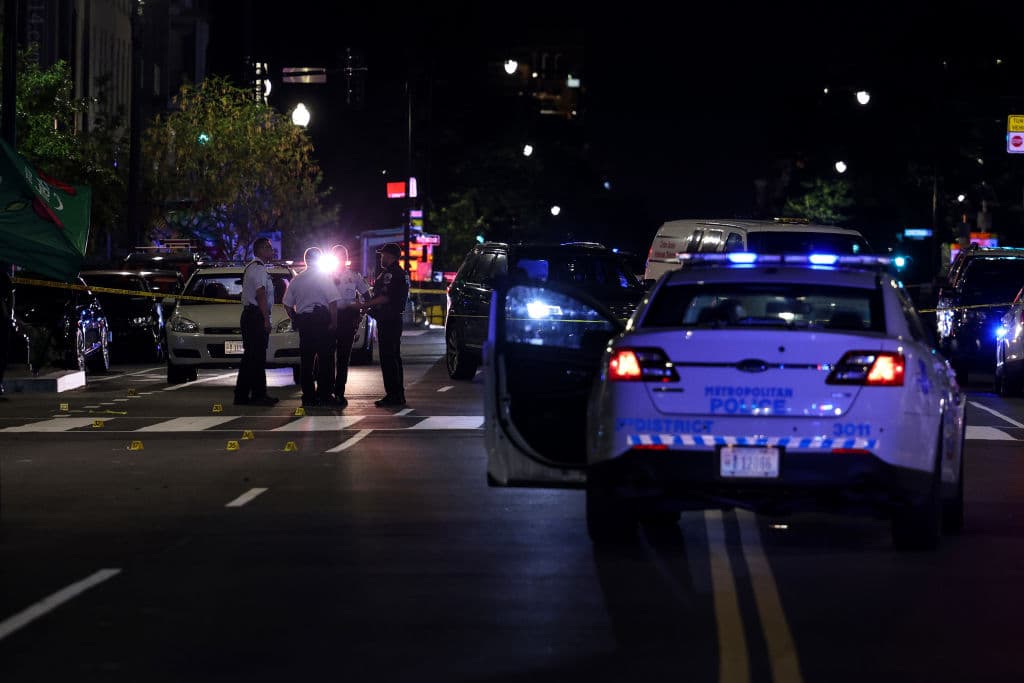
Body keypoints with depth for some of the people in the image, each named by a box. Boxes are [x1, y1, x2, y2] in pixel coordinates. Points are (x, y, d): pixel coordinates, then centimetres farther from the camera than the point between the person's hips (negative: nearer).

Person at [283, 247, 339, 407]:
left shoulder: (296, 280, 10)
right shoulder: (324, 278, -3)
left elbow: (287, 304, 10)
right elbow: (333, 302, -10)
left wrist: (296, 321, 15)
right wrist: (334, 322, -6)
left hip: (303, 321, 4)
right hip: (321, 320, -4)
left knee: (306, 359, 6)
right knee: (325, 358, 0)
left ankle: (308, 396, 5)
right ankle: (324, 395, -3)